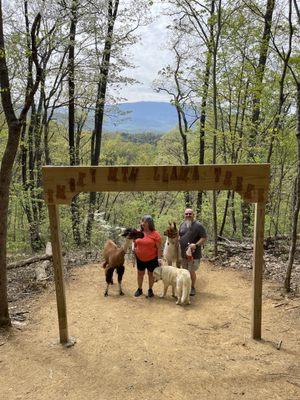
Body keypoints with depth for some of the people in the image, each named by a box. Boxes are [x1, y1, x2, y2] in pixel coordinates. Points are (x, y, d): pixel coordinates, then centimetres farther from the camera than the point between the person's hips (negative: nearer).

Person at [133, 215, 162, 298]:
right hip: (140, 259, 4)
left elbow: (159, 247, -12)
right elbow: (135, 243, 14)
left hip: (152, 259, -4)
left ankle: (150, 290, 31)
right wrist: (134, 248, -5)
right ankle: (139, 289, 33)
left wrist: (159, 258, -16)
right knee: (140, 273, 15)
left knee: (151, 274, 13)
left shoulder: (155, 234, -14)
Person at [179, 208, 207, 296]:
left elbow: (204, 238, -14)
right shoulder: (182, 224, 8)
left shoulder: (198, 225, -12)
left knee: (191, 271, 1)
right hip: (183, 253, 6)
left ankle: (192, 287, 19)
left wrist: (196, 245, -25)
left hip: (193, 253, -6)